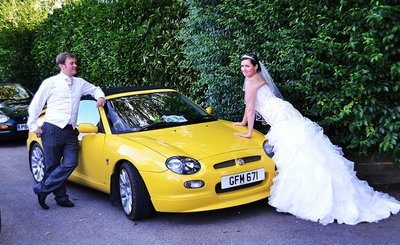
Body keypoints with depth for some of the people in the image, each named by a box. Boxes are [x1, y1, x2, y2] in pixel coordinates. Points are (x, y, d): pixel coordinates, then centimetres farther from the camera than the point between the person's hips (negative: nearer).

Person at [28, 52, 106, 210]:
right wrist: (34, 126, 2)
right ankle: (61, 196, 13)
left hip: (70, 131, 4)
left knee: (71, 163, -8)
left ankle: (42, 189, 3)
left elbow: (95, 89, 31)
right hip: (52, 130, -4)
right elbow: (35, 105, 5)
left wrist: (100, 97, 8)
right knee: (52, 165, -1)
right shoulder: (50, 83, 2)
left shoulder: (80, 83, 14)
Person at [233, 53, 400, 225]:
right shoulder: (252, 80, 24)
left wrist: (249, 132, -7)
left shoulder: (252, 81, -6)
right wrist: (243, 122, 37)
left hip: (282, 117, -9)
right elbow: (250, 105, 34)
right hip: (282, 118, 9)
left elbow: (250, 108, -9)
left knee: (299, 155, -11)